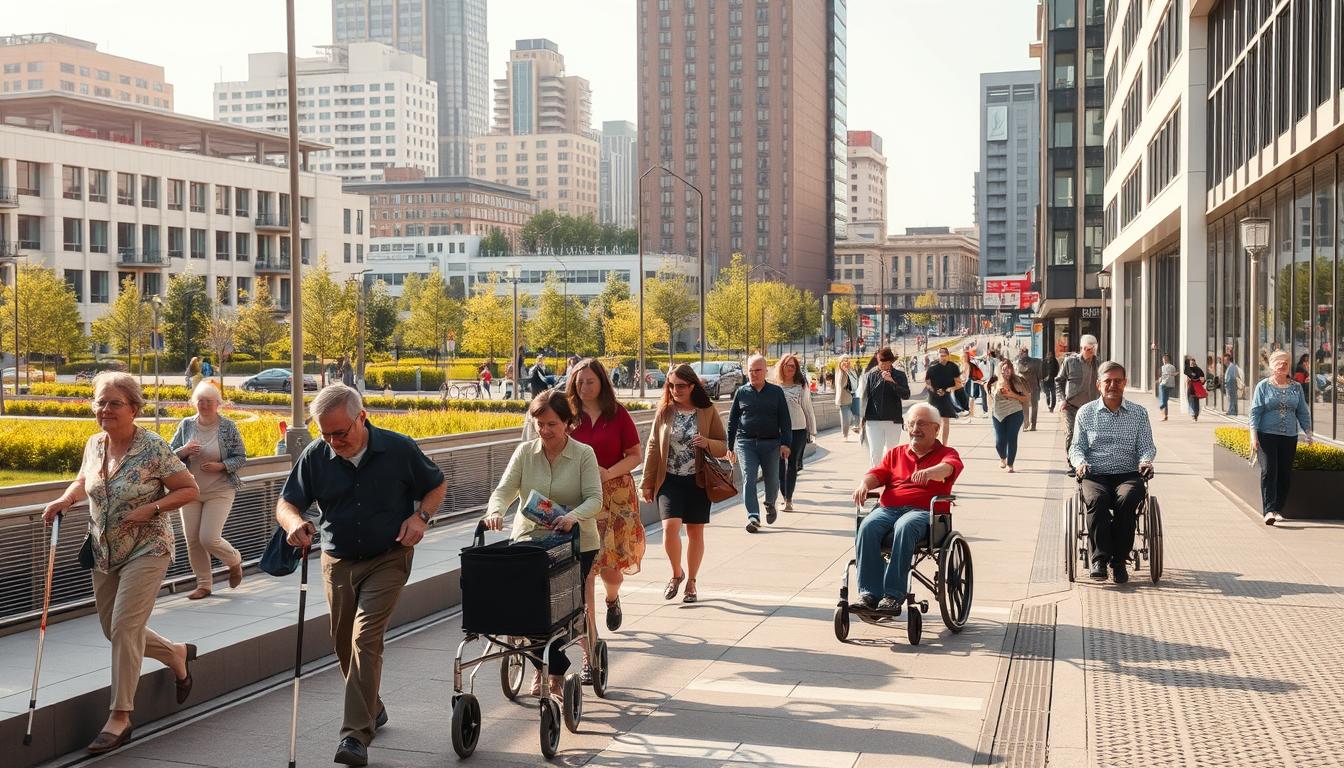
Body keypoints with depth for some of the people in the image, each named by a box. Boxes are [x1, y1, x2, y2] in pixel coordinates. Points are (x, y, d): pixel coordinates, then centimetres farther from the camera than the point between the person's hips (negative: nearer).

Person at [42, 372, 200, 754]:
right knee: (113, 630, 13)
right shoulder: (94, 444, 2)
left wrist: (151, 509, -22)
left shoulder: (153, 448, -15)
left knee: (125, 626, -14)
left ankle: (120, 718, -5)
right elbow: (84, 480, 22)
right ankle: (177, 653, 40)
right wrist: (65, 499, 2)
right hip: (104, 552, 7)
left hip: (147, 549, -7)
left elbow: (189, 489, -9)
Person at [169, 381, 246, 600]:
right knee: (192, 540, 3)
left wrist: (221, 466, -19)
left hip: (219, 492, -4)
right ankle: (203, 584, 17)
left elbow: (241, 457, -2)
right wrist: (184, 451, -14)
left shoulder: (228, 426, -5)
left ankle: (234, 561, 19)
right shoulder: (186, 425, 3)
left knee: (209, 538, -11)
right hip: (190, 491, 4)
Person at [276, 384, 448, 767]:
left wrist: (421, 516, -14)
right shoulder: (315, 456, -7)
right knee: (345, 644, 14)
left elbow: (437, 485, 5)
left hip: (388, 559, -4)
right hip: (338, 561, 4)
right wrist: (294, 523, -27)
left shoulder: (400, 450, -11)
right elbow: (285, 503, -4)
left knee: (365, 639, -16)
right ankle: (372, 709, 39)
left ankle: (356, 734, -16)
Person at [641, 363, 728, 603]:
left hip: (698, 480, 0)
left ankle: (691, 582, 24)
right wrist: (646, 483, 4)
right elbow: (653, 447, 5)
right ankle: (677, 573, 9)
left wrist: (708, 444, -19)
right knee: (670, 526, -16)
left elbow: (723, 446, 4)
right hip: (670, 480, 0)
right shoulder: (664, 411, 2)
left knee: (695, 532, 7)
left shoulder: (707, 411, 0)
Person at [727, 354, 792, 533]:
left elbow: (785, 420, 5)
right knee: (748, 479, -11)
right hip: (745, 442, 0)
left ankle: (770, 504, 39)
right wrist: (730, 446, 8)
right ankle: (753, 517, -13)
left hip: (770, 443, 0)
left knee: (772, 479, 9)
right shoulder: (741, 392, 6)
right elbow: (732, 420, 11)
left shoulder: (776, 392, 5)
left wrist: (785, 443, -3)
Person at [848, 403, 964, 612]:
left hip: (923, 511, -4)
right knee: (867, 527, -30)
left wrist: (929, 472, -34)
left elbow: (948, 468, -9)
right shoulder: (896, 453, 30)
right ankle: (870, 593, -33)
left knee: (904, 527, -39)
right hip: (888, 509, 4)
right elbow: (878, 473, 14)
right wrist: (864, 484, -11)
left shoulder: (946, 453, 16)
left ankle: (894, 595, -39)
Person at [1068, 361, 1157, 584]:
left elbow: (1147, 447, 10)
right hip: (1095, 475, 0)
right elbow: (1076, 446, 12)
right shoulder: (1085, 412, 13)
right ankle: (1099, 559, -31)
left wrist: (1146, 461, -13)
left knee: (1126, 500, -34)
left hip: (1128, 475, 0)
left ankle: (1119, 560, -23)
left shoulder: (1139, 413, 14)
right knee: (1096, 500, -34)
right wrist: (1081, 462, -11)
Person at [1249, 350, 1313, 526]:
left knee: (1285, 474, 4)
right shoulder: (1263, 386, 1)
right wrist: (1254, 435, -11)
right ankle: (1269, 510, -19)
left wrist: (1308, 432, 3)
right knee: (1269, 471, -14)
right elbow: (1255, 411, -3)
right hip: (1267, 435, -4)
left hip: (1289, 437, 4)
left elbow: (1303, 412, 14)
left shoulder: (1296, 388, 11)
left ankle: (1278, 510, 15)